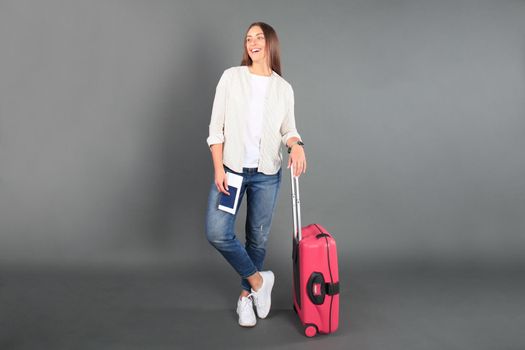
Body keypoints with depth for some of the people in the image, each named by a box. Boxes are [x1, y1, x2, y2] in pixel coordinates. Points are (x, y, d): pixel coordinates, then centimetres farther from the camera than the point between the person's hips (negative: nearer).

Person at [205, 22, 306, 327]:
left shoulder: (284, 88, 5)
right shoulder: (232, 77, 0)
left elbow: (288, 129, 10)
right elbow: (216, 127, -2)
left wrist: (297, 145, -14)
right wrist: (219, 168, -10)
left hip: (267, 174, 1)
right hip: (232, 169, -1)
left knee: (258, 238, 8)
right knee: (217, 233, -12)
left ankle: (247, 294, 30)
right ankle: (258, 279, 12)